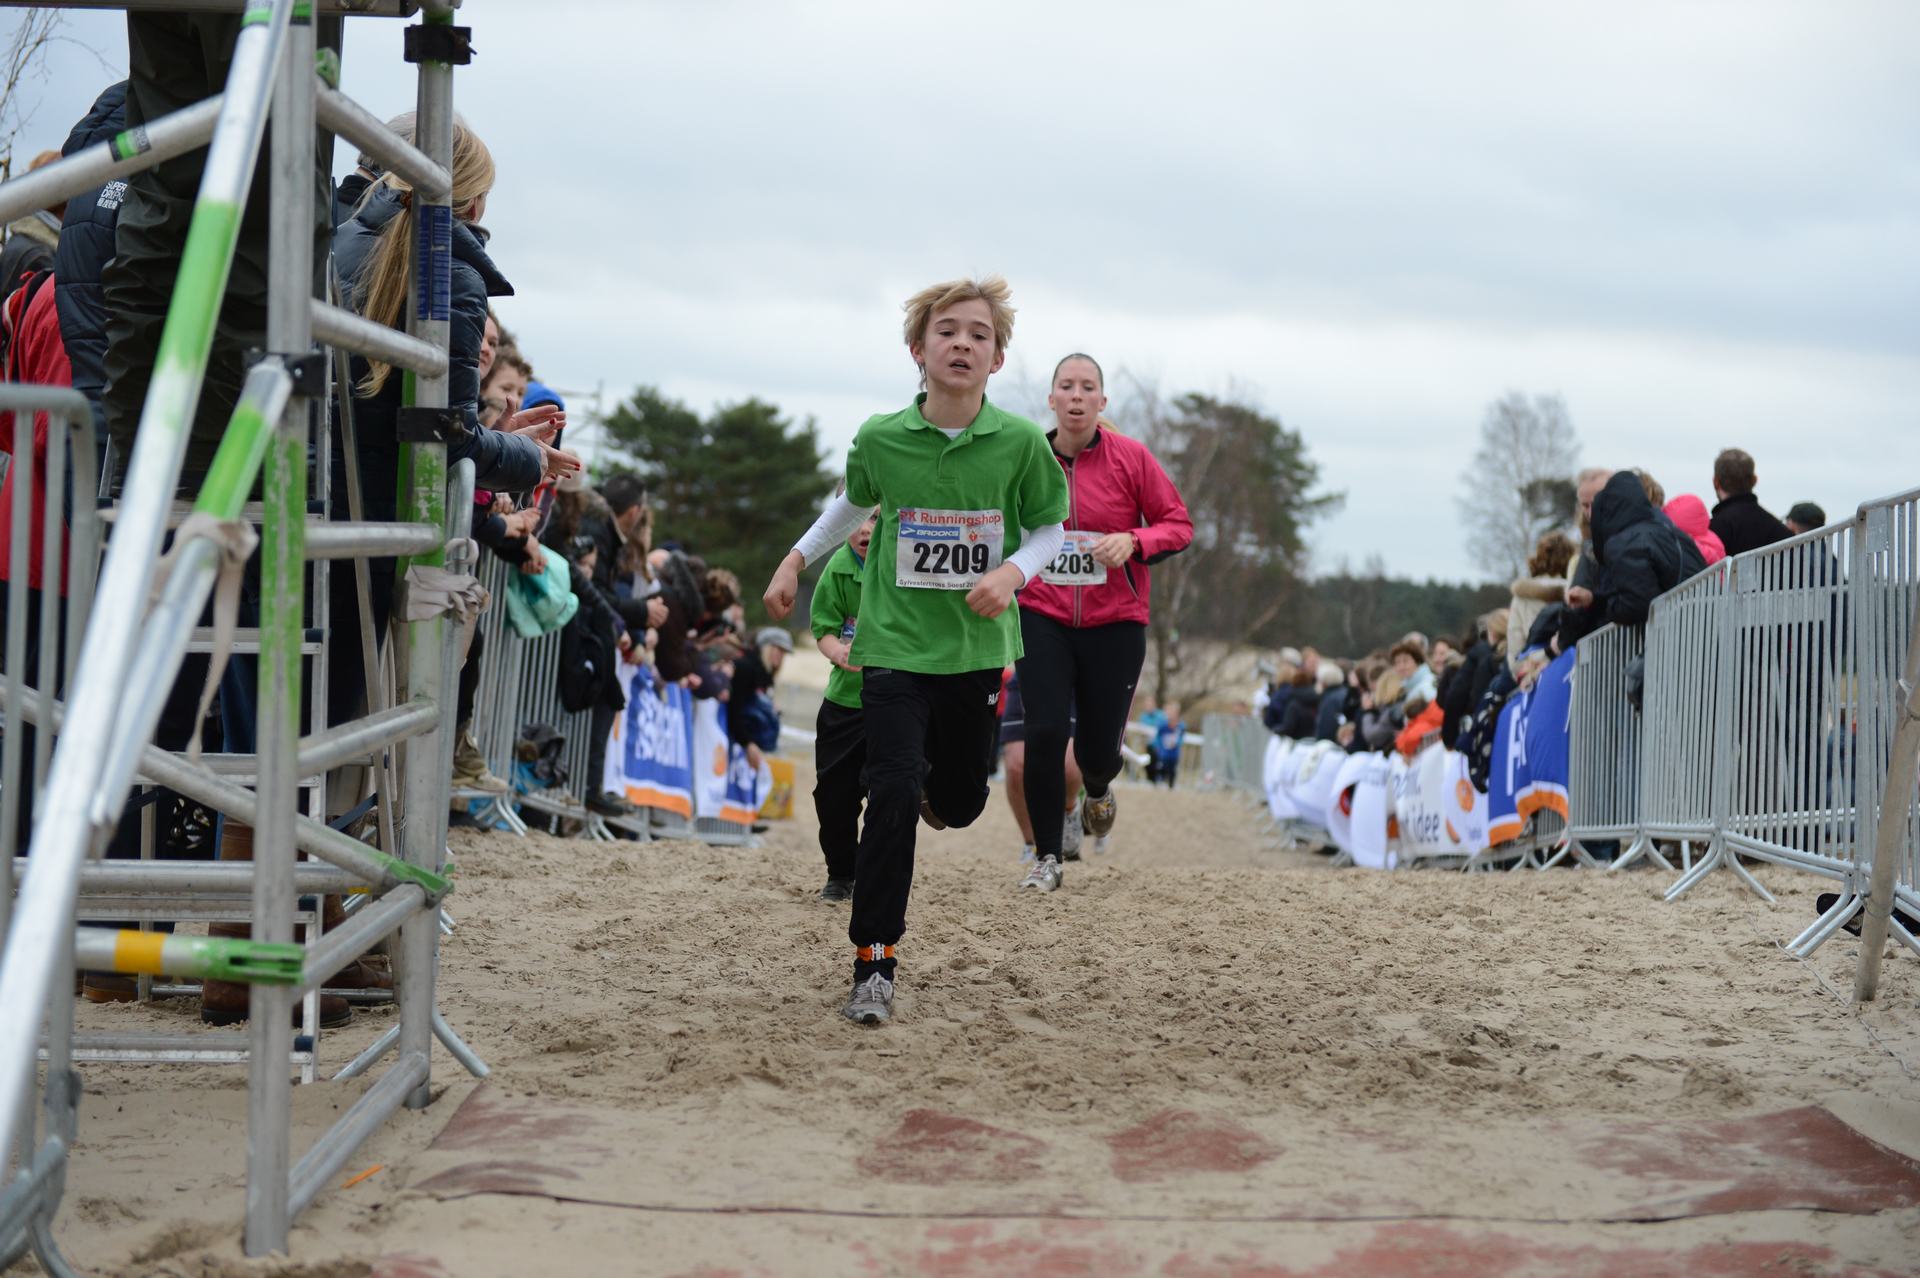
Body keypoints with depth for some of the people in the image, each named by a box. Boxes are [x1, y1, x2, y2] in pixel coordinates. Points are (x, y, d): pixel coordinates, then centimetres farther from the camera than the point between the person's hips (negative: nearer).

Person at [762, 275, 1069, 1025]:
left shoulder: (1020, 443, -9)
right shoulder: (880, 439, -7)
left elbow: (1049, 529, 3)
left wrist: (1012, 571, -15)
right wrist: (796, 560, 15)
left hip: (979, 647, 2)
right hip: (895, 645, -1)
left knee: (960, 804, 13)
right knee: (892, 796, -14)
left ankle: (933, 785, 53)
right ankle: (873, 965, -5)